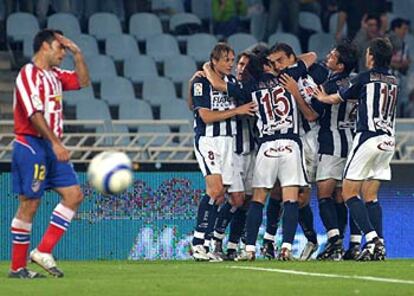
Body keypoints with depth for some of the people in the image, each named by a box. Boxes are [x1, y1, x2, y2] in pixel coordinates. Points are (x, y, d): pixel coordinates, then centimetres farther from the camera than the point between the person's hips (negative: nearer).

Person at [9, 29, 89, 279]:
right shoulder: (29, 74, -12)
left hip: (51, 147, 9)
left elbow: (83, 81, 25)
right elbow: (35, 114, -20)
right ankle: (18, 267, 2)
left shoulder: (54, 75, 15)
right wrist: (55, 143, -26)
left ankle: (43, 252, 2)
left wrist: (77, 53, 12)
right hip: (31, 146, -9)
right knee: (29, 204, -5)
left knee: (74, 195, 1)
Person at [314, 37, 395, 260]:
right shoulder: (393, 81, 12)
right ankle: (379, 245, 0)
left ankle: (371, 239, -17)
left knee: (349, 192, -2)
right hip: (388, 140, 7)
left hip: (368, 137, -7)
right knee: (370, 196, 10)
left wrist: (323, 97, 31)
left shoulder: (365, 79, -6)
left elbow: (338, 98, 8)